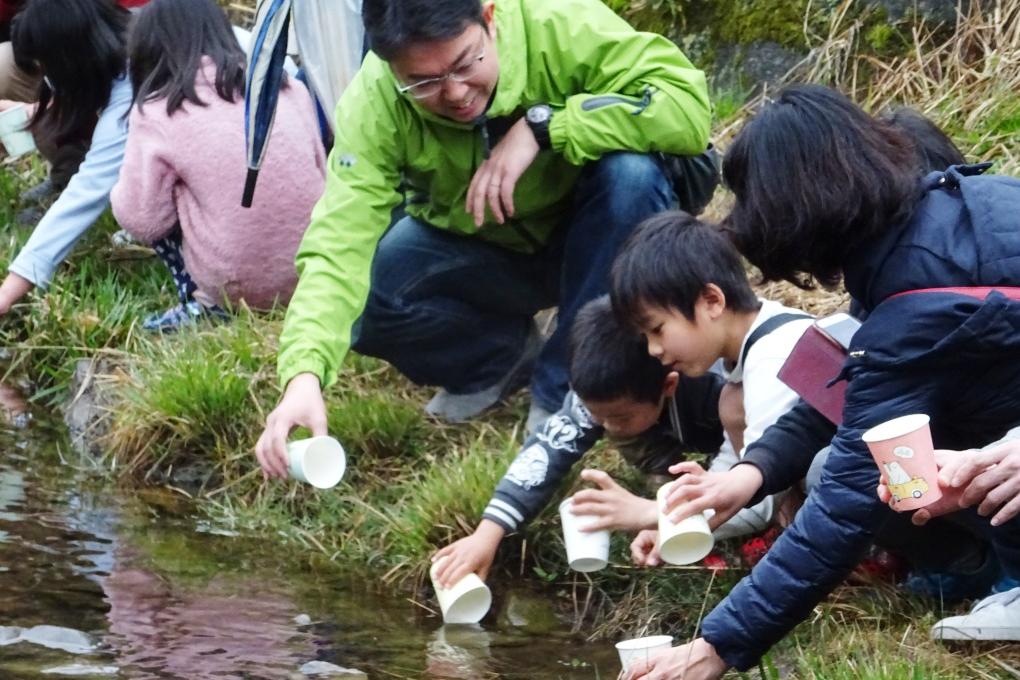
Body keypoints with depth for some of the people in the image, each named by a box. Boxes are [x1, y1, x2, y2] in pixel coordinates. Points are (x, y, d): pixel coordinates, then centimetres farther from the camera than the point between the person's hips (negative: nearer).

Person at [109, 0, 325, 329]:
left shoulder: (157, 114, -3)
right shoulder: (287, 87, 8)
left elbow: (143, 221, -1)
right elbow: (322, 173, 14)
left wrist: (128, 183, 20)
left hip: (238, 287, -5)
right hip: (316, 269, 5)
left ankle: (202, 301, 6)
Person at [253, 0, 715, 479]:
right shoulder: (375, 103, -27)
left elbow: (689, 107, -37)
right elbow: (339, 246, -34)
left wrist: (541, 126, -39)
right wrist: (304, 376, -49)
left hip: (587, 241, -1)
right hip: (473, 252, 1)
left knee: (631, 172, -33)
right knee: (360, 300, -26)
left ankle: (564, 393, -16)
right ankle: (504, 356, 4)